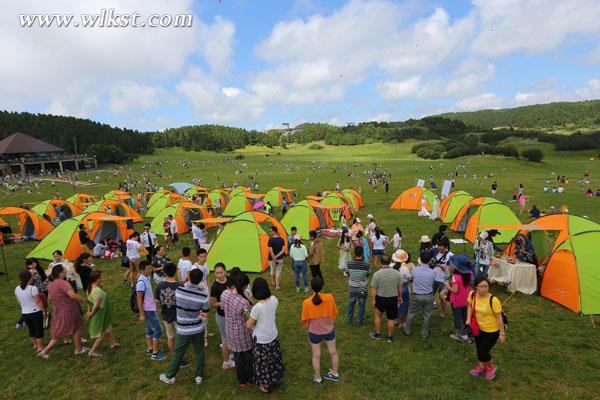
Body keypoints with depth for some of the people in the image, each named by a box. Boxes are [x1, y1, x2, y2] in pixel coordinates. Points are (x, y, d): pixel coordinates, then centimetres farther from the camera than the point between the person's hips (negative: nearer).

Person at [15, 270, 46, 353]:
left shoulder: (17, 289, -2)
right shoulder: (33, 288, -22)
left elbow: (19, 302, 11)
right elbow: (38, 301, -17)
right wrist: (44, 310, -7)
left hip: (25, 313, 6)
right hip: (36, 312, -6)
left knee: (31, 329, 21)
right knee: (39, 329, 7)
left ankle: (35, 345, 35)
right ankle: (40, 347, 15)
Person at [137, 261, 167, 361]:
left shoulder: (147, 278, 2)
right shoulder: (141, 282, -26)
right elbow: (139, 299, -22)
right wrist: (142, 314, -18)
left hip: (151, 308, 9)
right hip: (148, 310, -9)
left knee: (150, 328, 21)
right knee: (158, 330, -2)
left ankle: (149, 348, 36)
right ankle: (155, 354, 8)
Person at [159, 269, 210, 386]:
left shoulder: (179, 290, -17)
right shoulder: (203, 295, -18)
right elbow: (205, 314, -8)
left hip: (183, 330, 0)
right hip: (198, 329, 0)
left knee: (177, 354, 17)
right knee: (199, 353, 19)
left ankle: (169, 377, 36)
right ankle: (199, 376, 31)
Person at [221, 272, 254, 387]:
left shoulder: (224, 293, -18)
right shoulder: (244, 302, -34)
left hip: (230, 331, 5)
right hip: (243, 332, -5)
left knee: (237, 356, 25)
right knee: (249, 355, 23)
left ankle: (241, 381, 44)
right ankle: (250, 379, 43)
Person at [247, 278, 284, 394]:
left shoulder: (257, 307, -33)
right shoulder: (274, 299, -16)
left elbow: (249, 325, -18)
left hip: (261, 339, -5)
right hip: (273, 335, 5)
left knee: (263, 362, 19)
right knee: (273, 358, 27)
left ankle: (266, 386, 39)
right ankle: (275, 379, 49)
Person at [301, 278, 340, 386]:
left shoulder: (307, 302, -25)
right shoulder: (329, 297, -21)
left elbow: (304, 321, -12)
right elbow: (335, 313, -5)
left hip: (314, 332, -1)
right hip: (329, 330, 2)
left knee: (316, 356, 19)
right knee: (333, 352, 24)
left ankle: (318, 379, 37)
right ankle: (335, 374, 44)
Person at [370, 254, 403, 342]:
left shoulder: (377, 274, -20)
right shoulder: (397, 273, -12)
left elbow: (374, 289, -14)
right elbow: (400, 287, -1)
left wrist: (374, 300, -1)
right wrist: (400, 296, 15)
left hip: (380, 298, -2)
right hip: (393, 298, 2)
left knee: (378, 316, 22)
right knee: (391, 319, 16)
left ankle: (378, 334, 33)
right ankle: (389, 337, 31)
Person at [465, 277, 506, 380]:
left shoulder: (493, 300, -31)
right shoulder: (472, 294, -17)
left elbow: (499, 317, -19)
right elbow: (470, 306, 5)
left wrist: (502, 333, -12)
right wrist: (468, 319, -3)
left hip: (492, 331, -5)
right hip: (478, 328, 5)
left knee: (483, 352, 1)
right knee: (479, 349, 22)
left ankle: (491, 368, 33)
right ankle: (481, 367, 48)